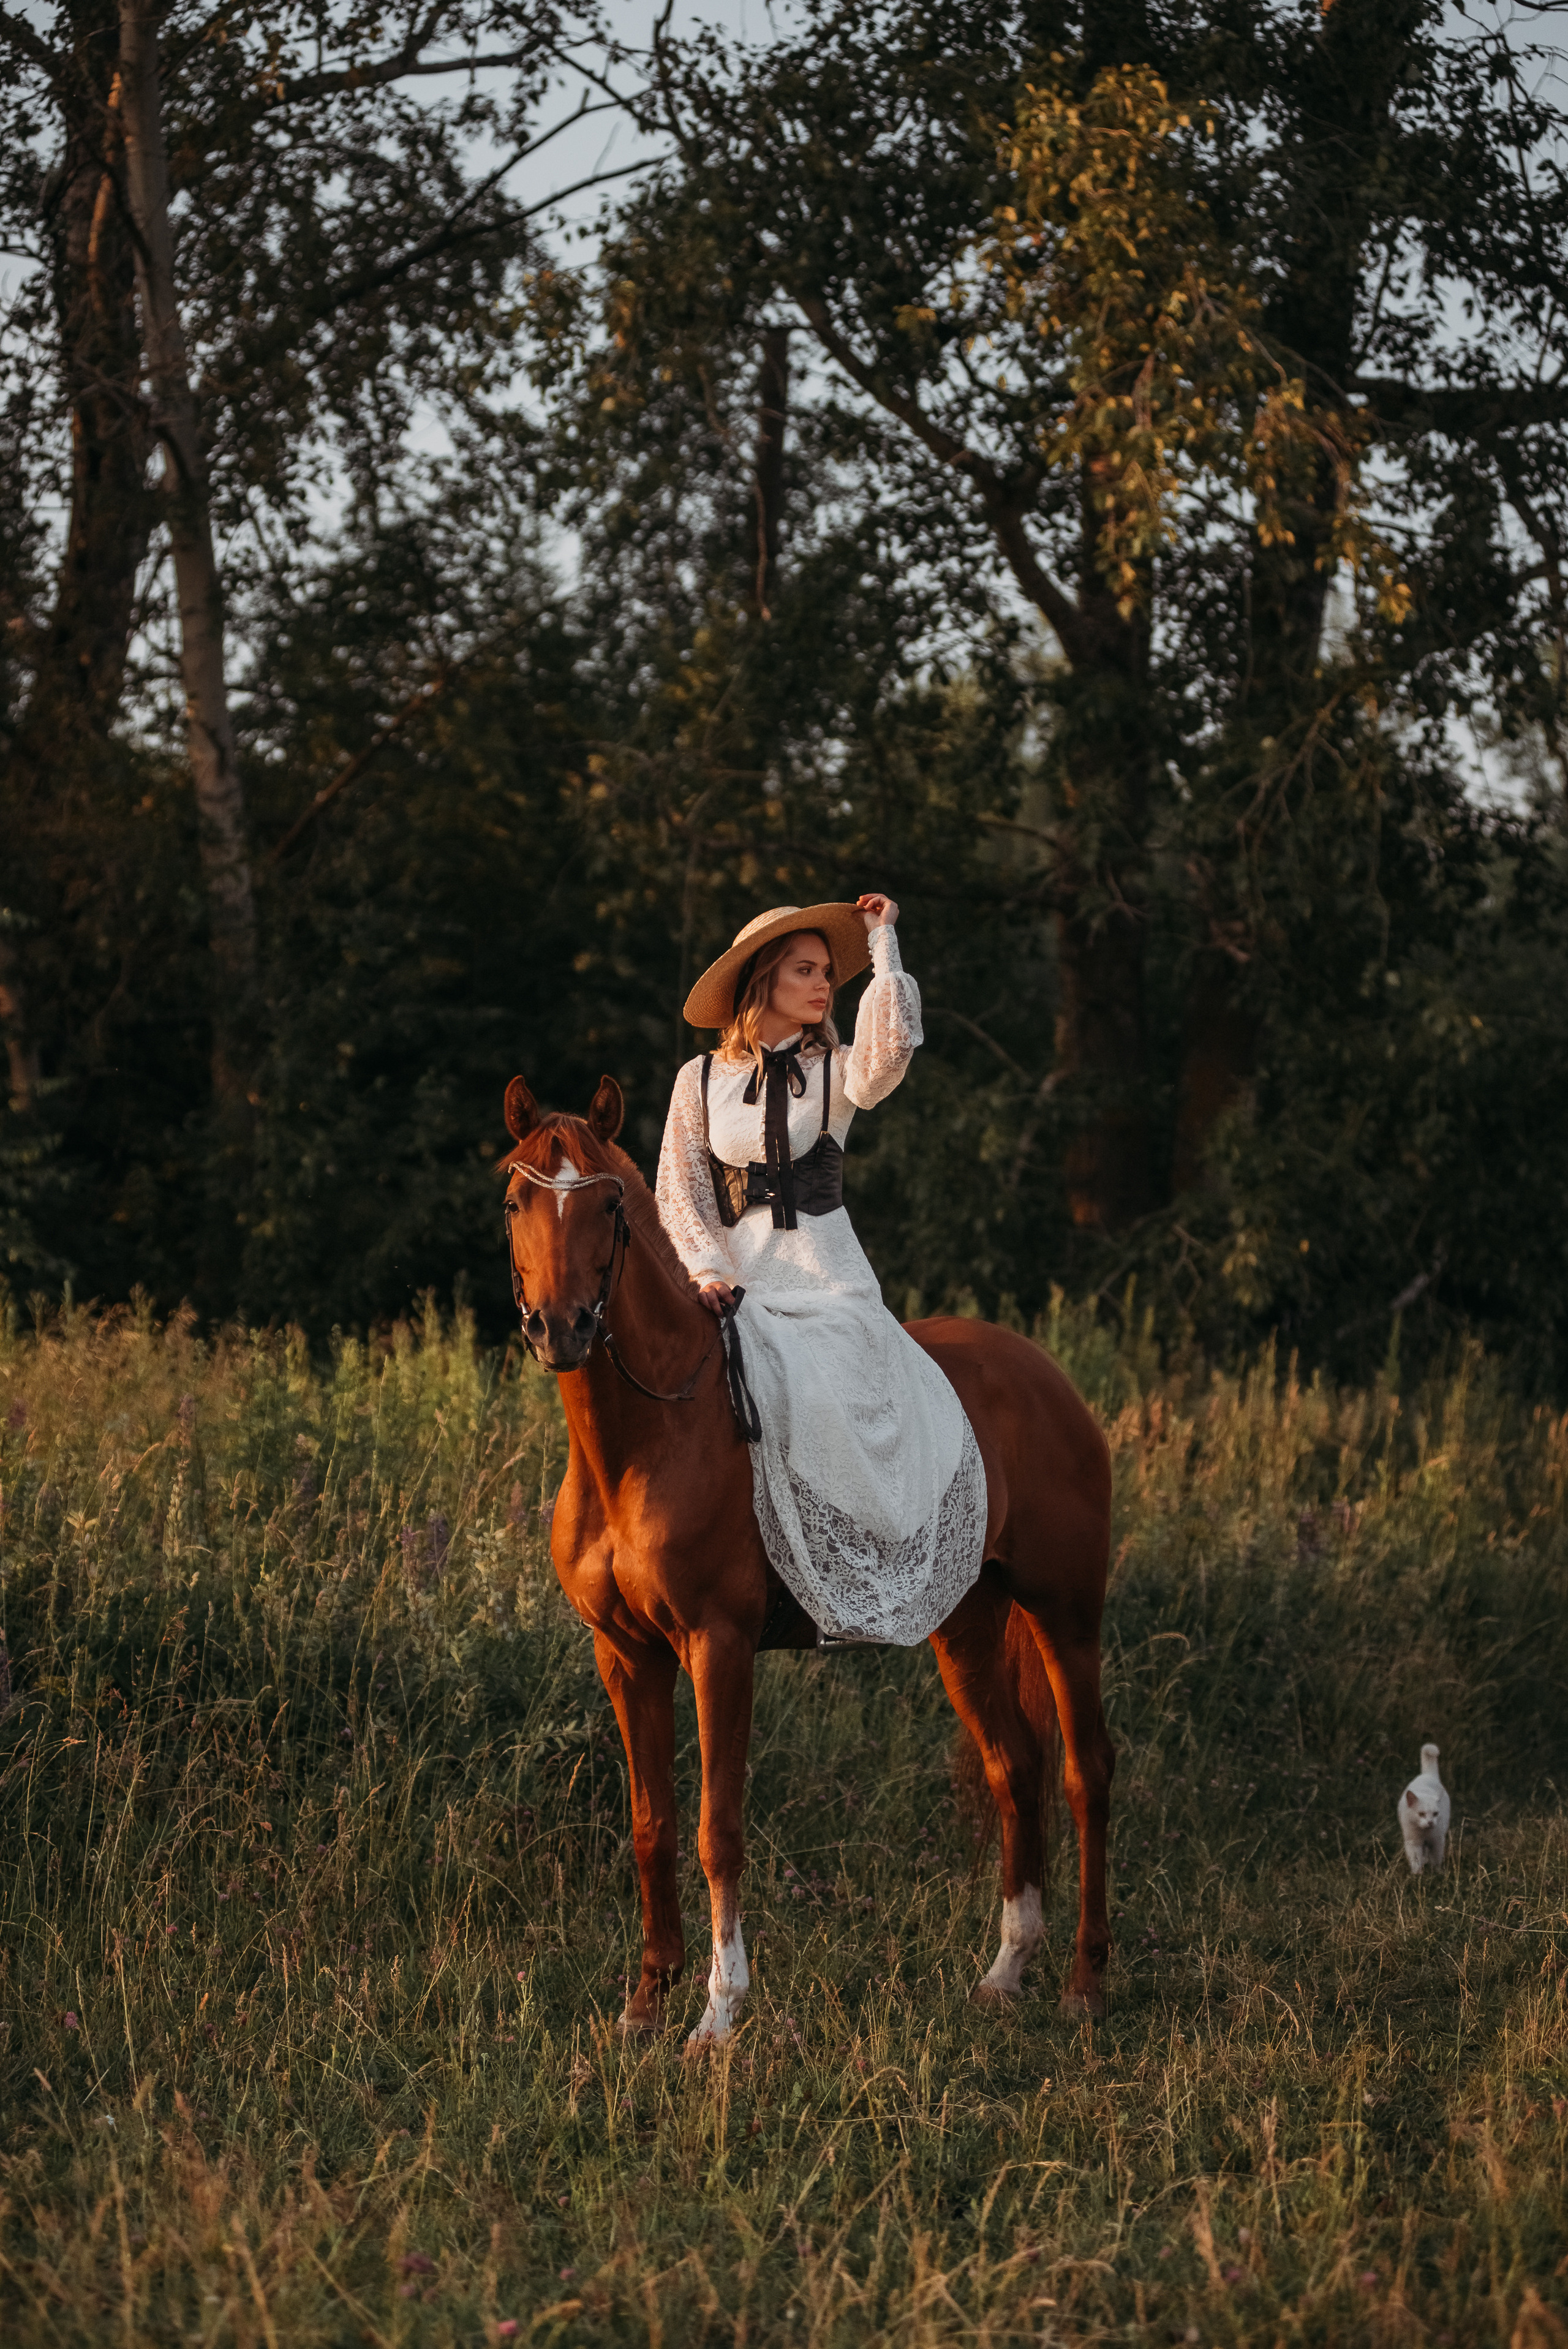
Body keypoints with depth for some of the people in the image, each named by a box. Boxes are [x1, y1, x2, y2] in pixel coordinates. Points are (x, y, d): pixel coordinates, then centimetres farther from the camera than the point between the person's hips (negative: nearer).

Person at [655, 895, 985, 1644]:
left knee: (832, 1395, -26)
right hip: (735, 1281, 1)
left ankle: (871, 1592, -16)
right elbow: (679, 1191, 8)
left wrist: (882, 945, -9)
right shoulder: (702, 1079, 10)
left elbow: (892, 1049, -17)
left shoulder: (837, 1072, 7)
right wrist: (709, 1270, -8)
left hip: (829, 1279, -1)